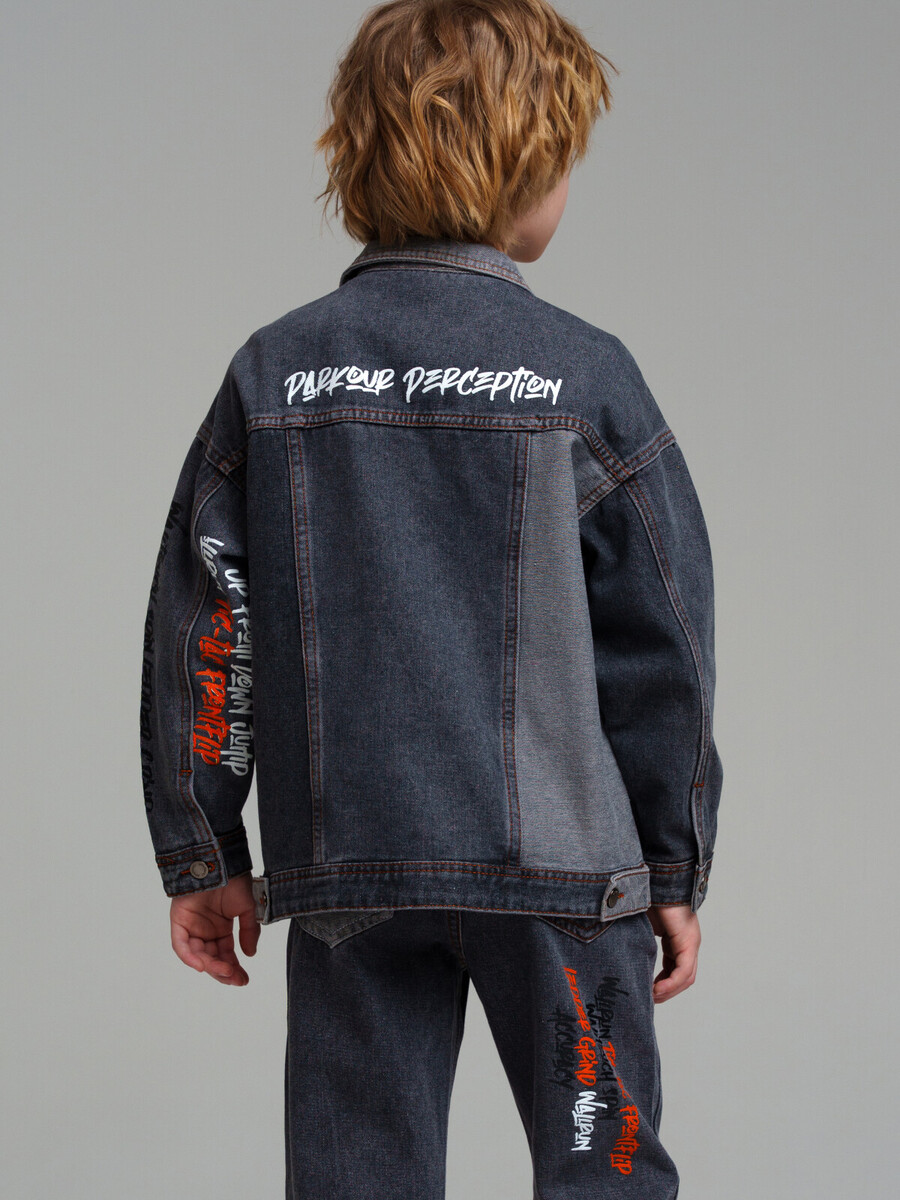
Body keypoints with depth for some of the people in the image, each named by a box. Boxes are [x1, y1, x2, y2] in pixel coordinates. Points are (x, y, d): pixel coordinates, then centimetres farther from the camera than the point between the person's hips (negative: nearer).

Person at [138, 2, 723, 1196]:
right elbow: (661, 645, -2)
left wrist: (202, 855, 10)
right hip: (554, 862, -2)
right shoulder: (585, 377, -4)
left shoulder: (272, 372, 3)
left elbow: (202, 635, 3)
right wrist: (676, 868, 7)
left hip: (344, 864, 3)